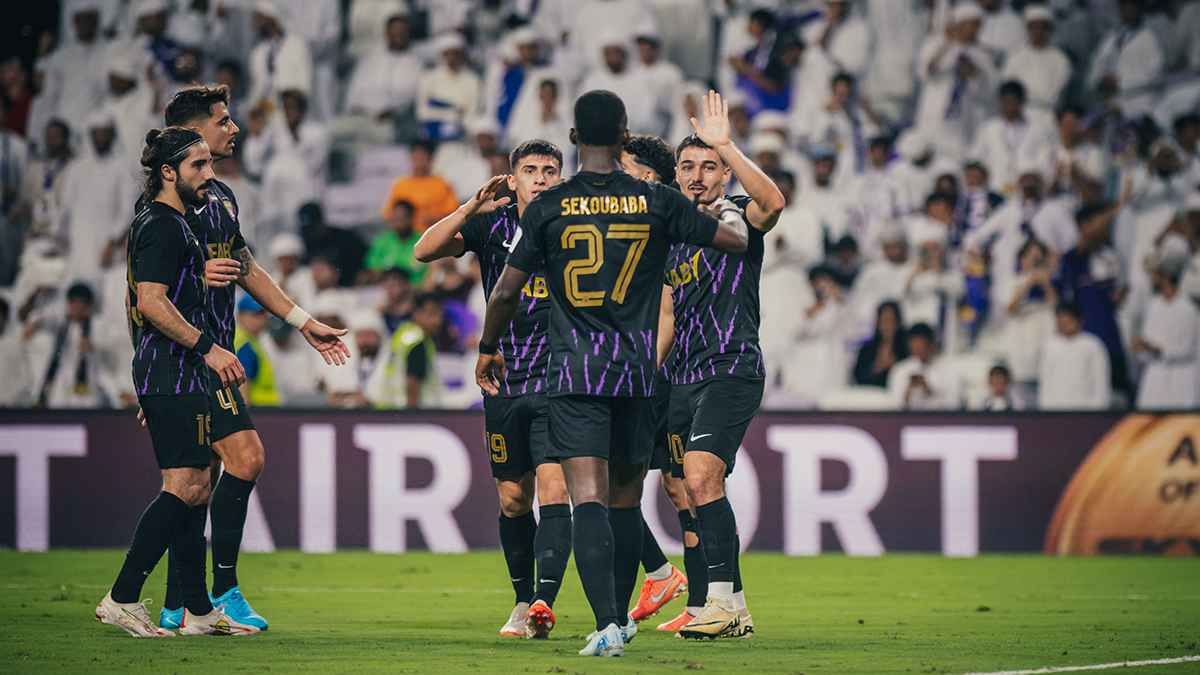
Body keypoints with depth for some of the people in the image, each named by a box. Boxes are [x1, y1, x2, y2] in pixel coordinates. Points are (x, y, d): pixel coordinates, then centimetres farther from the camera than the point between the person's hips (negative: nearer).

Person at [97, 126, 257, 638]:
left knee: (194, 490, 9)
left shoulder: (154, 223, 21)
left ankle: (197, 610, 10)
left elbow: (134, 305, 27)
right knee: (185, 487, -15)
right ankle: (122, 599, -15)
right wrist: (207, 346, -22)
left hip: (166, 377, 11)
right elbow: (152, 303, -22)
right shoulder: (164, 226, -12)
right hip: (174, 376, -11)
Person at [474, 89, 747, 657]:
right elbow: (737, 240, 7)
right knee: (626, 499, 15)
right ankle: (620, 619, 26)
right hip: (637, 370, 2)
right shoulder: (657, 202, 1)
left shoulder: (549, 207, -2)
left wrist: (488, 349, 18)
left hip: (574, 372, -2)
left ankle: (606, 623, -24)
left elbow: (506, 292, 1)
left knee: (588, 498, -9)